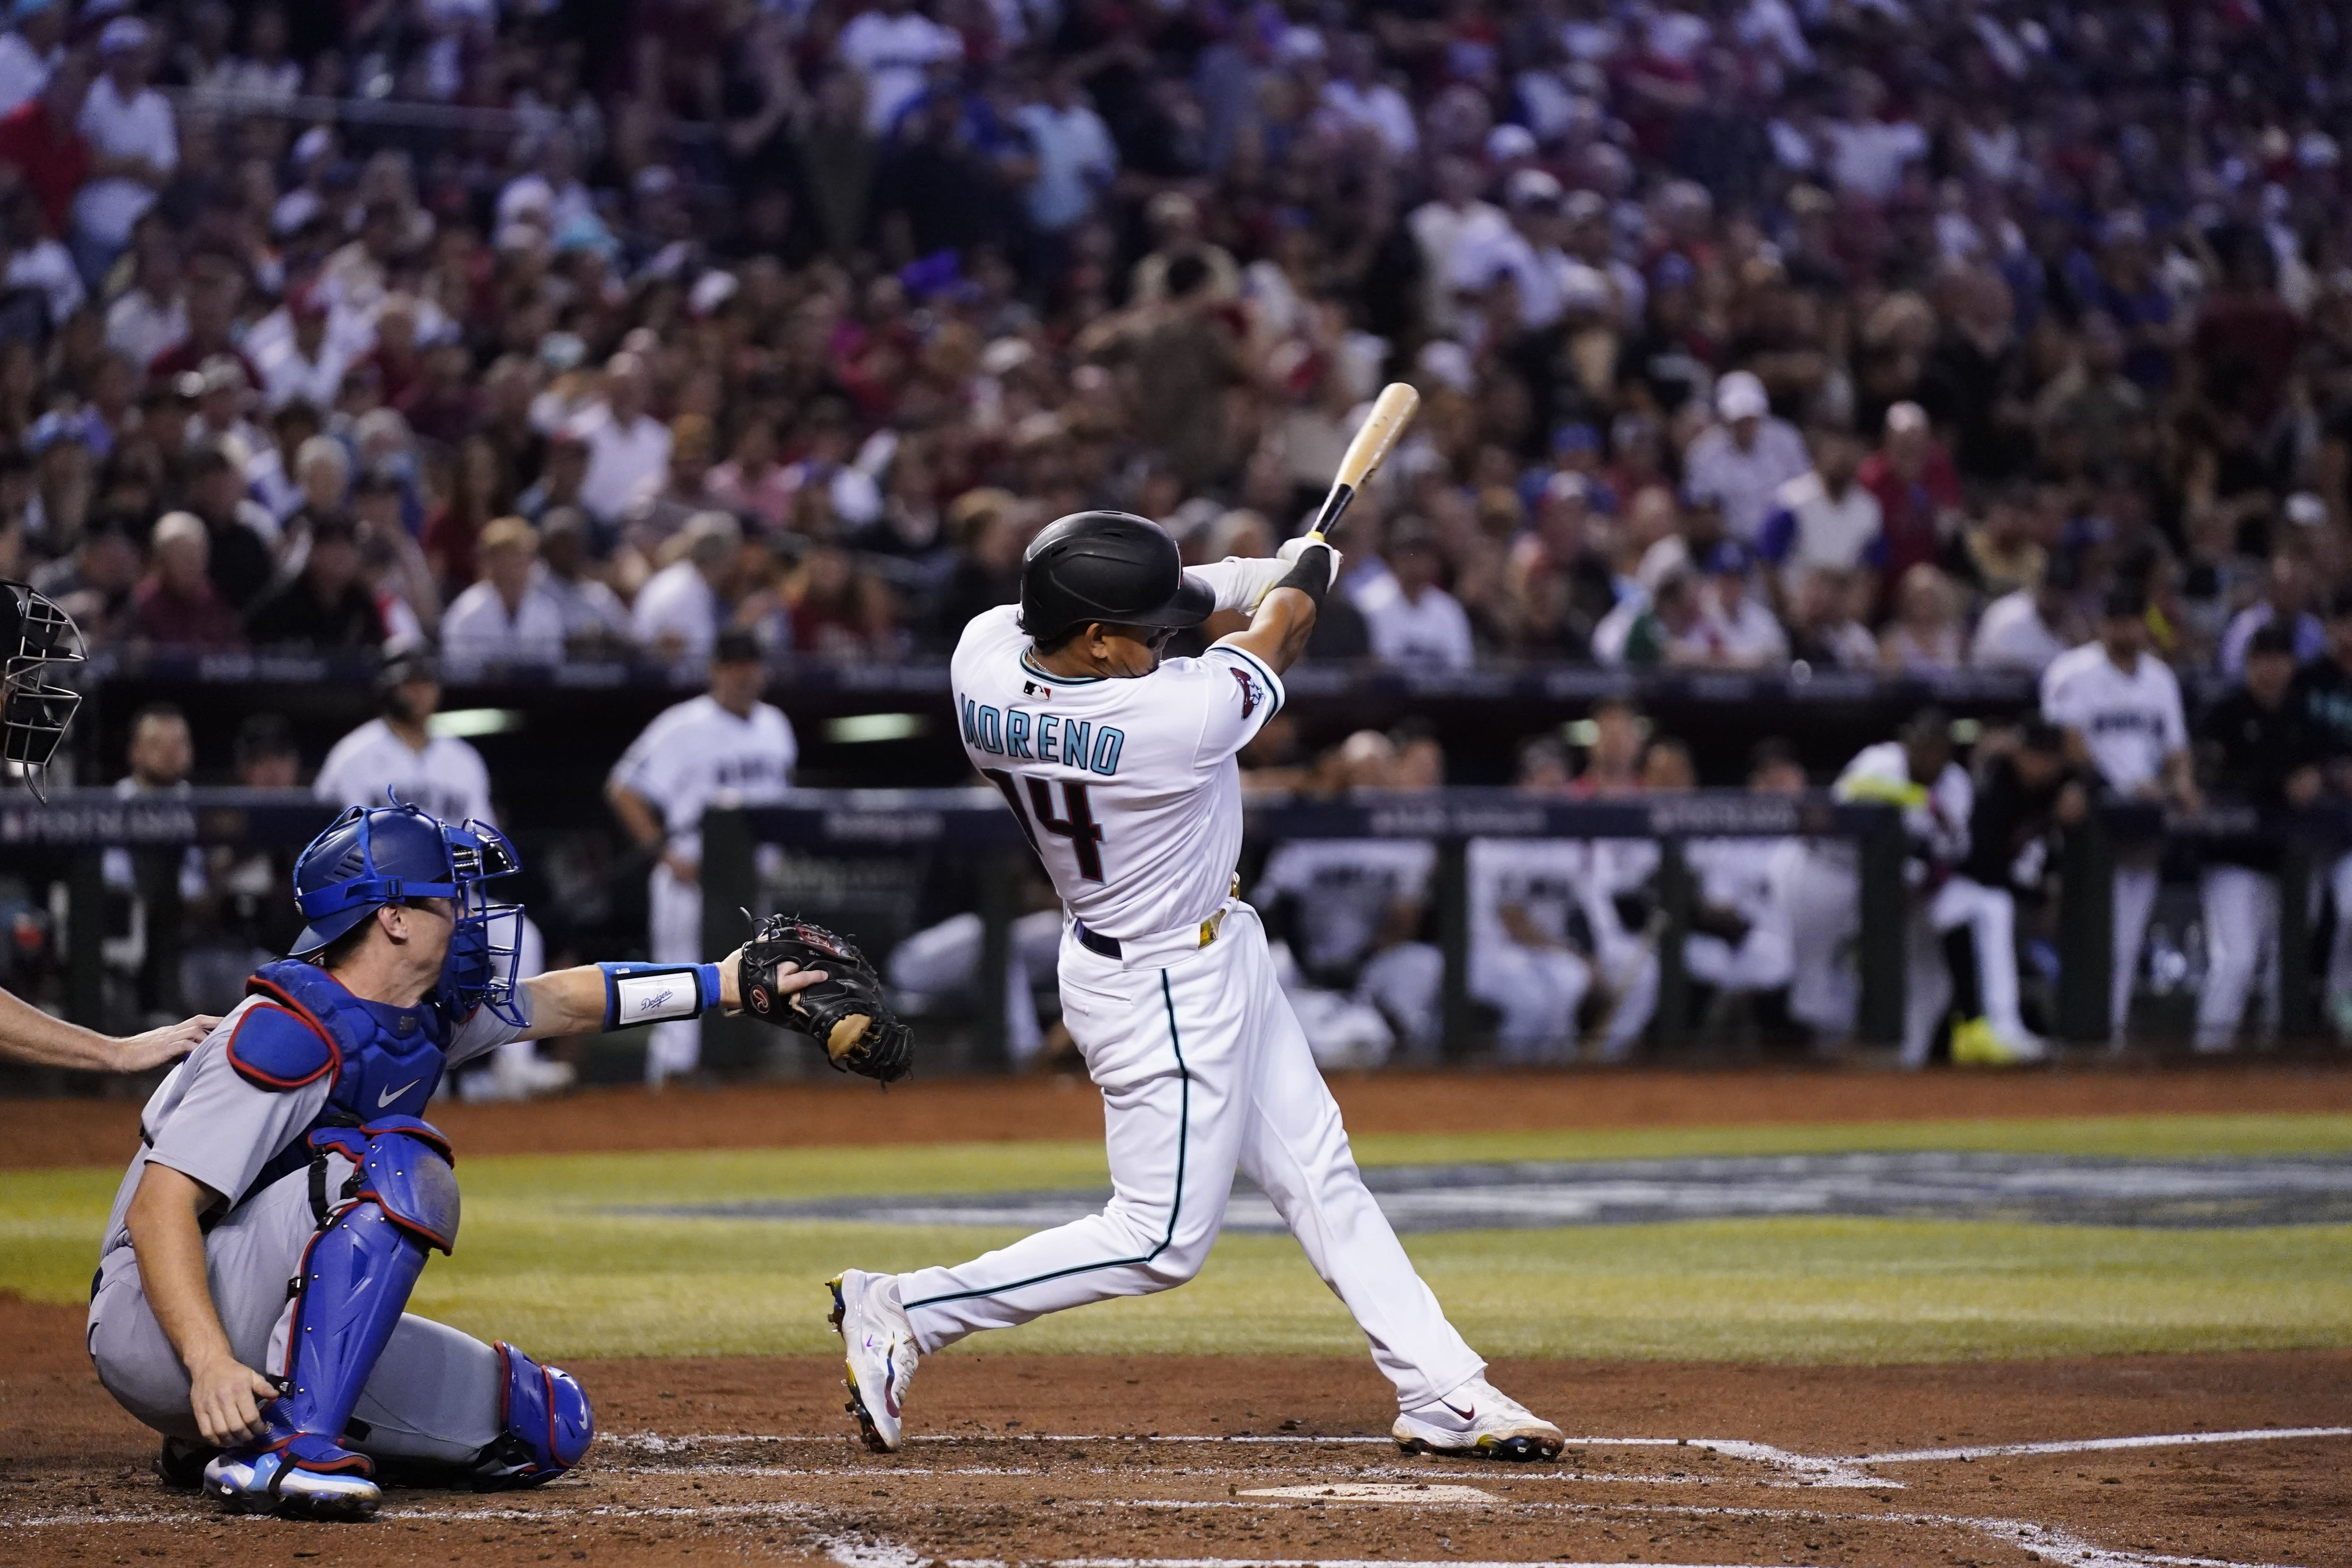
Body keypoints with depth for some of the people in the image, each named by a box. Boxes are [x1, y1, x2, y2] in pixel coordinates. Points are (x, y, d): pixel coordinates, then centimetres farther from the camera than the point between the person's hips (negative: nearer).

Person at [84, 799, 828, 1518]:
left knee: (552, 1425, 5)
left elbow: (565, 1000, 25)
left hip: (284, 1327, 10)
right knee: (398, 1162, -28)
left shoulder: (430, 1017, 6)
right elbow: (158, 1210, -28)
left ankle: (231, 1430, 10)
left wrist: (723, 983, 28)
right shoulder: (294, 1034, -21)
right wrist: (211, 1365, -40)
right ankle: (284, 1448, -34)